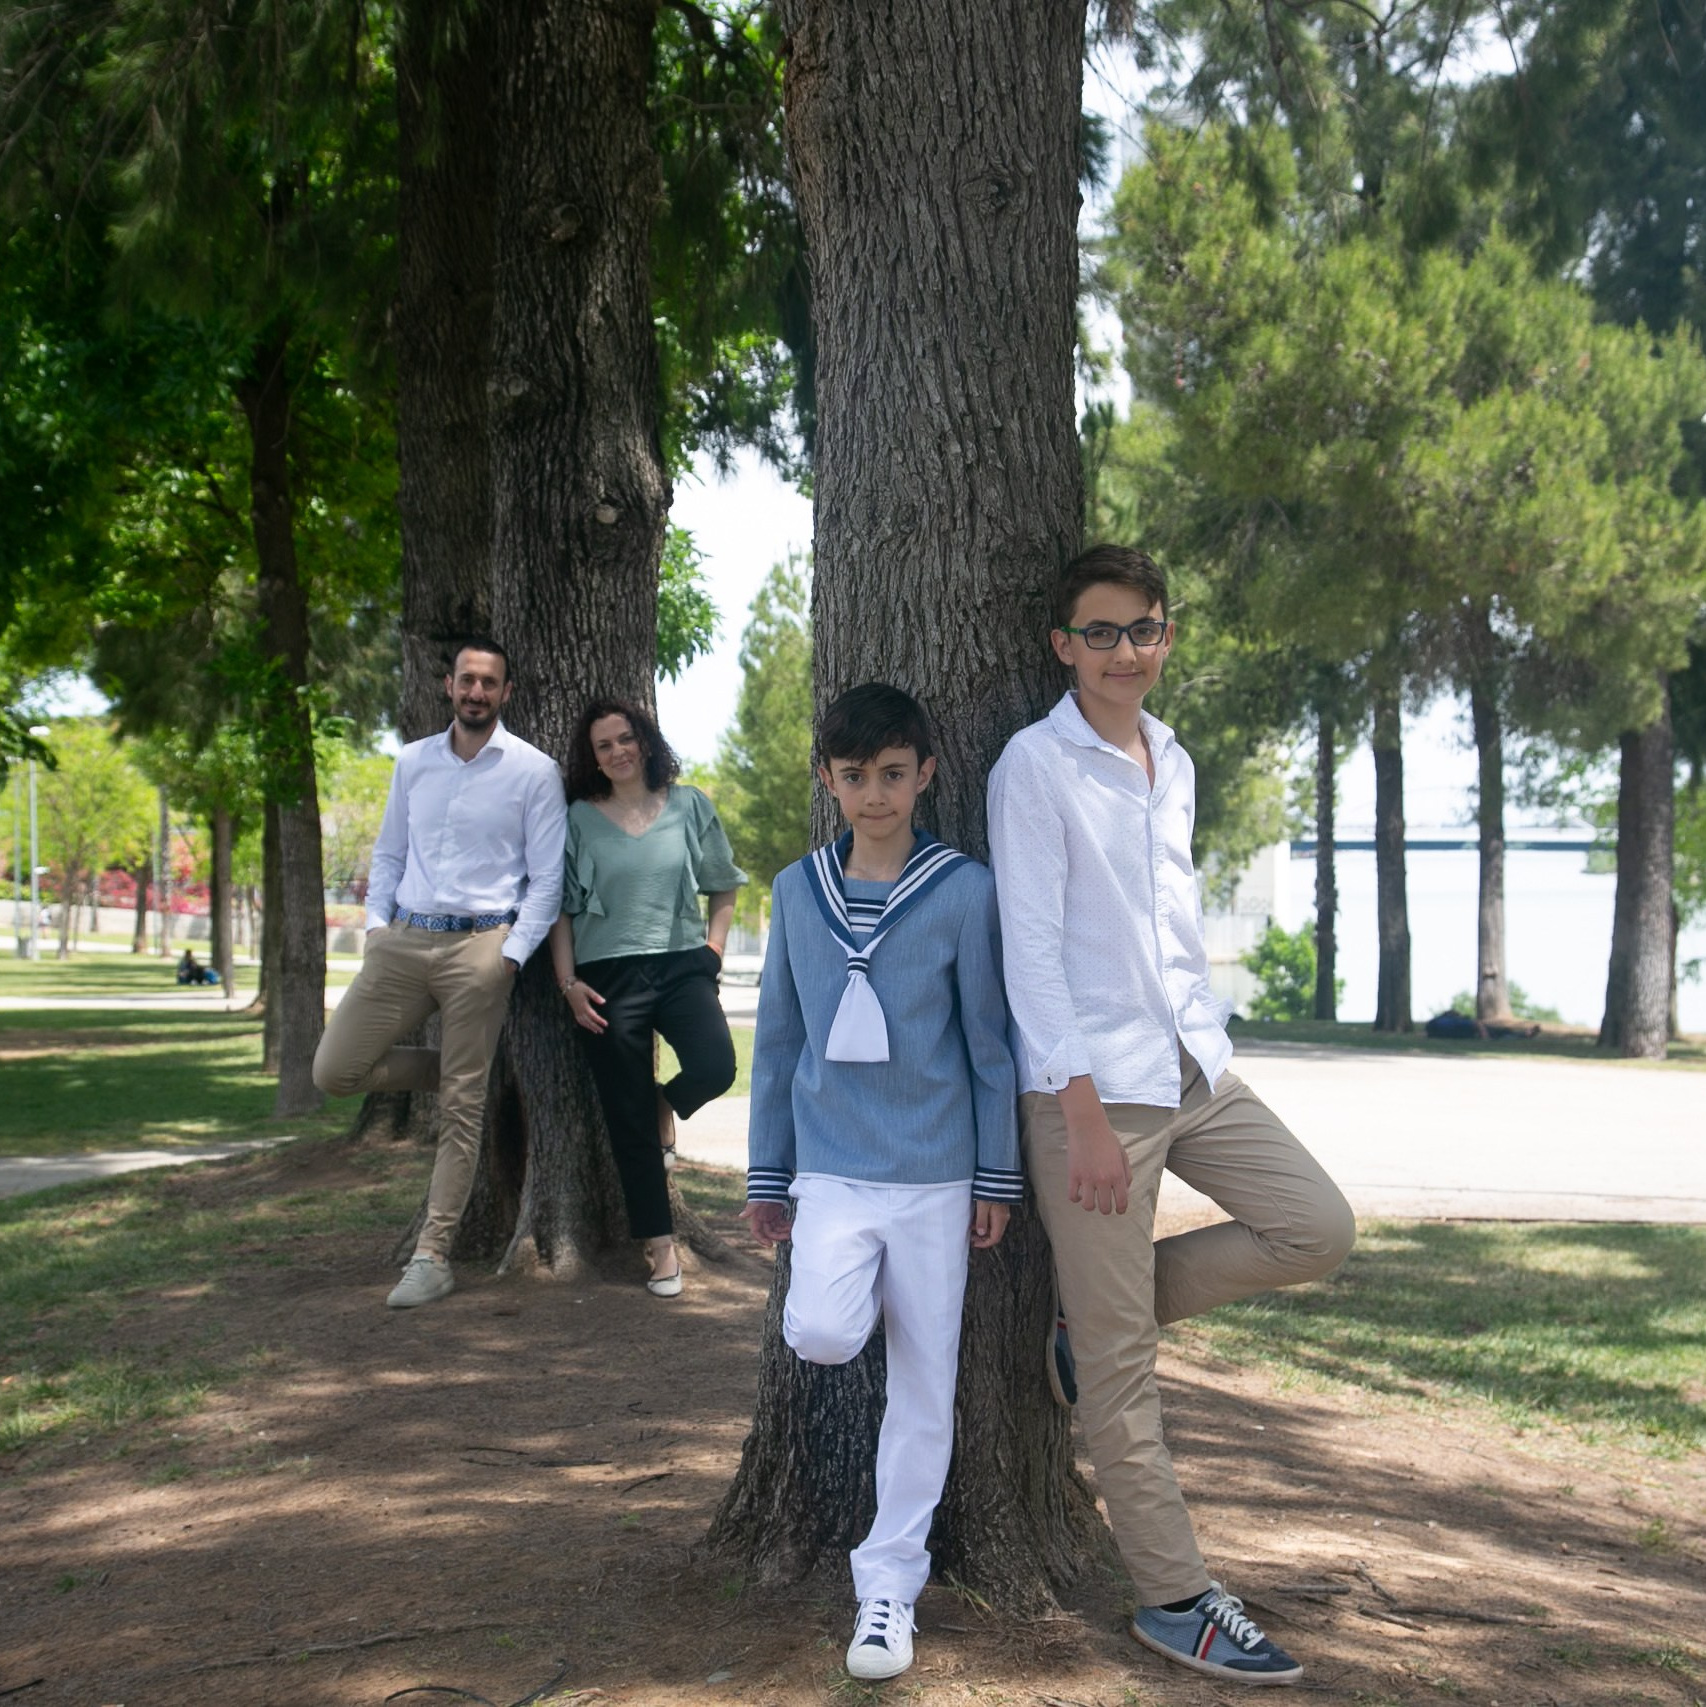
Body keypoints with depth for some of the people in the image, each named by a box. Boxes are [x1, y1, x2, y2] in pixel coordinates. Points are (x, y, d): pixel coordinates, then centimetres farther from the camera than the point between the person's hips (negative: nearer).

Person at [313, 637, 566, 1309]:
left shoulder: (533, 771, 0)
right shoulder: (412, 761, 12)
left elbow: (546, 878, -2)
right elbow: (389, 855, 18)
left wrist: (512, 954, -10)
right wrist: (377, 924, 4)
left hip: (480, 946, -4)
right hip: (403, 942, 4)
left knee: (461, 1107, -2)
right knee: (335, 1070, -1)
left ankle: (432, 1257, 6)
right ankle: (453, 1070, 23)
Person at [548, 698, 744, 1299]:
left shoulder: (689, 806, 7)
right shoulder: (581, 819, 5)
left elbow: (723, 888, 15)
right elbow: (560, 908, 5)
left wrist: (713, 948, 2)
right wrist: (568, 983, -3)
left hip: (681, 964, 0)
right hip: (608, 976, 0)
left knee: (715, 1067, -25)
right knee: (628, 1123, 1)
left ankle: (664, 1106, 13)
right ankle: (661, 1247, 14)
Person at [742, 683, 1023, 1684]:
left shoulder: (965, 890, -3)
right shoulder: (799, 891, 5)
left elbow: (989, 1040, 0)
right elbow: (780, 1039, 11)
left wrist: (998, 1180, 0)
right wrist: (768, 1177, 11)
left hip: (934, 1173, -1)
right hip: (831, 1170, 2)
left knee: (924, 1384, 3)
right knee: (820, 1333, -21)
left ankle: (892, 1580, 17)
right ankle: (866, 1301, 15)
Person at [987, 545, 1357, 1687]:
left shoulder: (1175, 763, 13)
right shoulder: (1037, 767, -9)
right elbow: (1031, 949, -13)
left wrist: (1205, 1043, 17)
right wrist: (1084, 1115, -16)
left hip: (1197, 1069, 7)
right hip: (1095, 1085, -7)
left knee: (1319, 1227, 4)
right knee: (1122, 1366, 0)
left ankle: (1104, 1307, 17)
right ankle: (1175, 1598, 13)